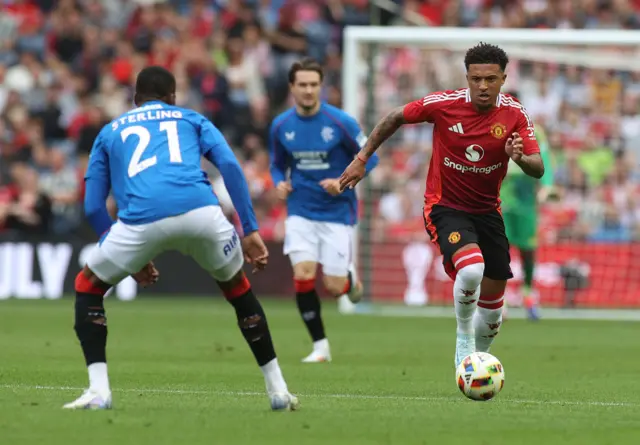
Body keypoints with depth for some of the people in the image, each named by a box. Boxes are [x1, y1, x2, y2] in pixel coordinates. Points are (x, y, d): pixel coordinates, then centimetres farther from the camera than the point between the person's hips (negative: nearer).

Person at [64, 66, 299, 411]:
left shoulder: (109, 132, 33)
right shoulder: (191, 119, 31)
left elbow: (93, 206, 26)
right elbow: (230, 166, 13)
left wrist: (132, 259, 34)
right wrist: (250, 230, 12)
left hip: (140, 218, -1)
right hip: (200, 211, 1)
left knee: (87, 287, 24)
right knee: (238, 289, 28)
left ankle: (98, 390, 10)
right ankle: (277, 390, 26)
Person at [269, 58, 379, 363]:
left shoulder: (340, 122, -11)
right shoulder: (280, 126, -1)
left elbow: (368, 157, -3)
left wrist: (344, 181, -18)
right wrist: (280, 183, -8)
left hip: (337, 211, -2)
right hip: (300, 212, 2)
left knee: (334, 288, -3)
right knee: (303, 276, -16)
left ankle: (350, 277, 36)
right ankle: (320, 346, 0)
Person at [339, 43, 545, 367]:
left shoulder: (514, 114, -10)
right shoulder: (444, 104, -15)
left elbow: (538, 170, -14)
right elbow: (395, 118, 1)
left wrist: (520, 157, -36)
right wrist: (362, 159, 2)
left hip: (487, 210, 4)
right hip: (445, 207, -4)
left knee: (493, 301, 7)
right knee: (471, 268, -32)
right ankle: (464, 340, -7)